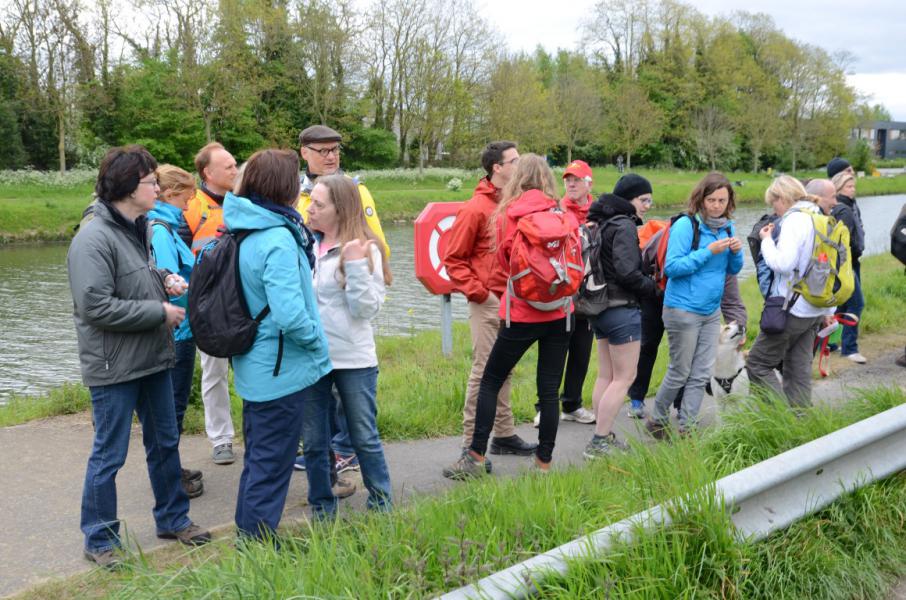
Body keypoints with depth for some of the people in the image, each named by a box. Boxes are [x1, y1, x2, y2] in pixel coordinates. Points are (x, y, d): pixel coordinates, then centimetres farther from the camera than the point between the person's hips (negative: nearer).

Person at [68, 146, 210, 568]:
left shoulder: (140, 228, 8)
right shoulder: (93, 240, -20)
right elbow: (95, 306, -26)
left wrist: (164, 279, 2)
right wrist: (160, 312, -19)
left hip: (153, 360, 9)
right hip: (114, 368, -9)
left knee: (164, 442, 19)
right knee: (109, 456, 4)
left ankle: (172, 518, 35)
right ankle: (99, 540, 20)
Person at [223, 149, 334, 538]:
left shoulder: (242, 231, 5)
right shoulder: (278, 239, -24)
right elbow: (290, 315, -29)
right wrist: (316, 341, -12)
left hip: (254, 367, 9)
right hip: (281, 370, -9)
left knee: (258, 458, 22)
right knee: (273, 464, 4)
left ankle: (248, 535, 35)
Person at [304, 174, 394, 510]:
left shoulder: (365, 249, -8)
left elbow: (367, 309, -13)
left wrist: (356, 265, -22)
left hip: (353, 359, -4)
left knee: (364, 438, 9)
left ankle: (382, 505, 26)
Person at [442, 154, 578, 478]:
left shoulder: (506, 216, -5)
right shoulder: (566, 216, 0)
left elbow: (505, 261, 7)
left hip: (522, 313, -2)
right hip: (560, 313, 3)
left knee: (490, 381, 9)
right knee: (549, 390, 8)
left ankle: (476, 457, 9)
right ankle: (544, 462, 14)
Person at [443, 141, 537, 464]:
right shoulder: (476, 209, -11)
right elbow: (453, 258, -8)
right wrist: (477, 292, -13)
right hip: (488, 303, -7)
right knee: (484, 371, -4)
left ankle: (504, 435, 24)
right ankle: (470, 444, 3)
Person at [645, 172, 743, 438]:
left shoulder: (727, 227, 6)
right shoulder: (686, 225, -15)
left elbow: (733, 269, 14)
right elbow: (672, 267, -20)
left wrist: (736, 252, -7)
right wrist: (708, 251, -24)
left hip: (711, 311, 7)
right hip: (683, 310, -7)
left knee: (701, 375, 7)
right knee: (680, 373, 4)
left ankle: (685, 429, 15)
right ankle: (656, 421, 24)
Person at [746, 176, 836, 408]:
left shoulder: (795, 220, -15)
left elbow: (783, 263, -26)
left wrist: (767, 240, -9)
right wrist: (828, 310, 22)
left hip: (791, 309, -9)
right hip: (814, 311, 9)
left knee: (757, 364, -1)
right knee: (799, 371, 13)